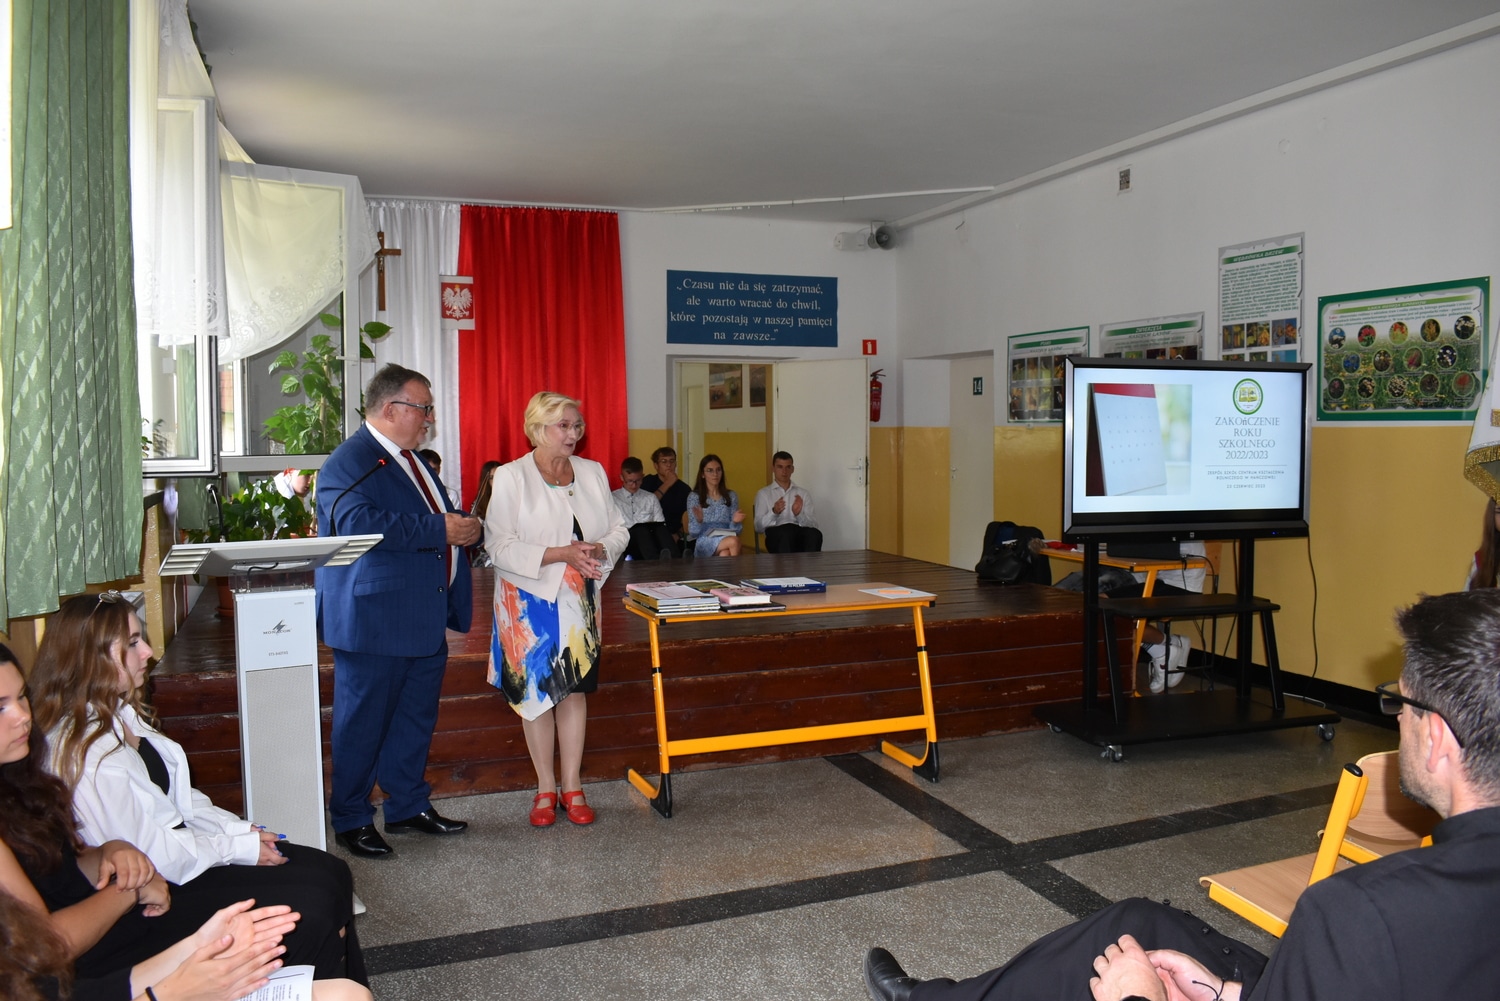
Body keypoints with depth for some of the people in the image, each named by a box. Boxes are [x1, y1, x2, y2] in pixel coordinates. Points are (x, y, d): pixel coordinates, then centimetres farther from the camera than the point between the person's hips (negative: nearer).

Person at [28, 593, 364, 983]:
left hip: (182, 843, 9)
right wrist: (240, 847, -13)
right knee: (314, 906, -17)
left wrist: (239, 828, 1)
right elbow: (152, 854, -21)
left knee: (333, 873, -2)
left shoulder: (122, 715, 6)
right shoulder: (86, 755, -24)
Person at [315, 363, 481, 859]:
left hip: (425, 621, 9)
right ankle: (351, 819, 18)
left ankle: (409, 806, 31)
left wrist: (465, 527, 2)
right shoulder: (348, 462, -14)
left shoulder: (411, 460, 17)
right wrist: (442, 529, -27)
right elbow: (359, 523, -30)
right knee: (363, 724, 4)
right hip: (373, 622, -9)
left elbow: (442, 519, 27)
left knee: (415, 719, 17)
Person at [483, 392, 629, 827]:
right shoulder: (510, 477, -8)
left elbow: (618, 530, 9)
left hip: (579, 600, 3)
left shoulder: (592, 473, 5)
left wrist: (598, 550, -14)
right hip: (530, 600, -3)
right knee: (536, 690, 5)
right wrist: (561, 554, -23)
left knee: (574, 688, 4)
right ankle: (545, 788, 18)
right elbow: (500, 547, -15)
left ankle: (572, 787, 15)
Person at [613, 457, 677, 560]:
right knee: (640, 528, -38)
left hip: (651, 540, 3)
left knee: (660, 528, -34)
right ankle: (656, 561, -66)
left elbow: (660, 526, 14)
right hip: (626, 541, -2)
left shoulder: (651, 498, 23)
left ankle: (673, 558, -63)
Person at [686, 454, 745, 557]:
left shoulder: (731, 496, 15)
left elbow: (734, 531, 12)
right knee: (733, 541, -33)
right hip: (704, 545, -2)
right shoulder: (694, 497, 7)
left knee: (725, 554, -37)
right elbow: (693, 533, 1)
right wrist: (698, 521, -21)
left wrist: (735, 522, -11)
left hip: (726, 541, 2)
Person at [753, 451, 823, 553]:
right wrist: (774, 512, -14)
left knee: (815, 534, -36)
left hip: (801, 534, 2)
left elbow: (814, 525, 11)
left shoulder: (804, 494, 23)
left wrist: (799, 514, -9)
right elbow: (758, 526, 5)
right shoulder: (763, 493, 18)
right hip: (777, 535, -2)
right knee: (786, 532, -41)